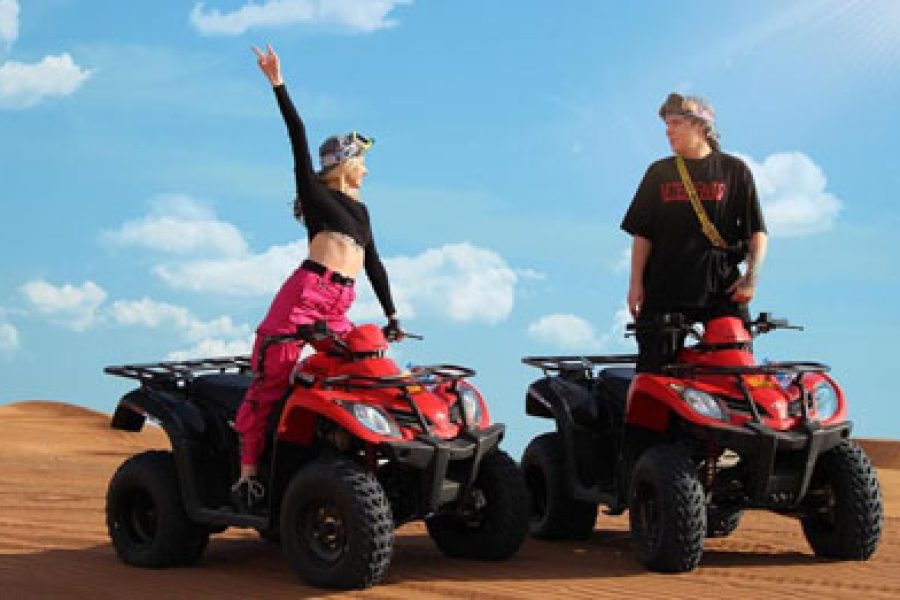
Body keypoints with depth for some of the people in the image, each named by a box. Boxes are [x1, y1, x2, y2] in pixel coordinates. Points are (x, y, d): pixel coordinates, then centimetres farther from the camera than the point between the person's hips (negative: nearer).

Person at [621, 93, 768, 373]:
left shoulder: (734, 171, 8)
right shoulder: (659, 173, 14)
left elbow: (757, 231, 6)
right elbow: (642, 234, 12)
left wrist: (752, 275, -8)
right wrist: (636, 284, 4)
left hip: (722, 288, -1)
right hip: (664, 289, 1)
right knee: (654, 372, -5)